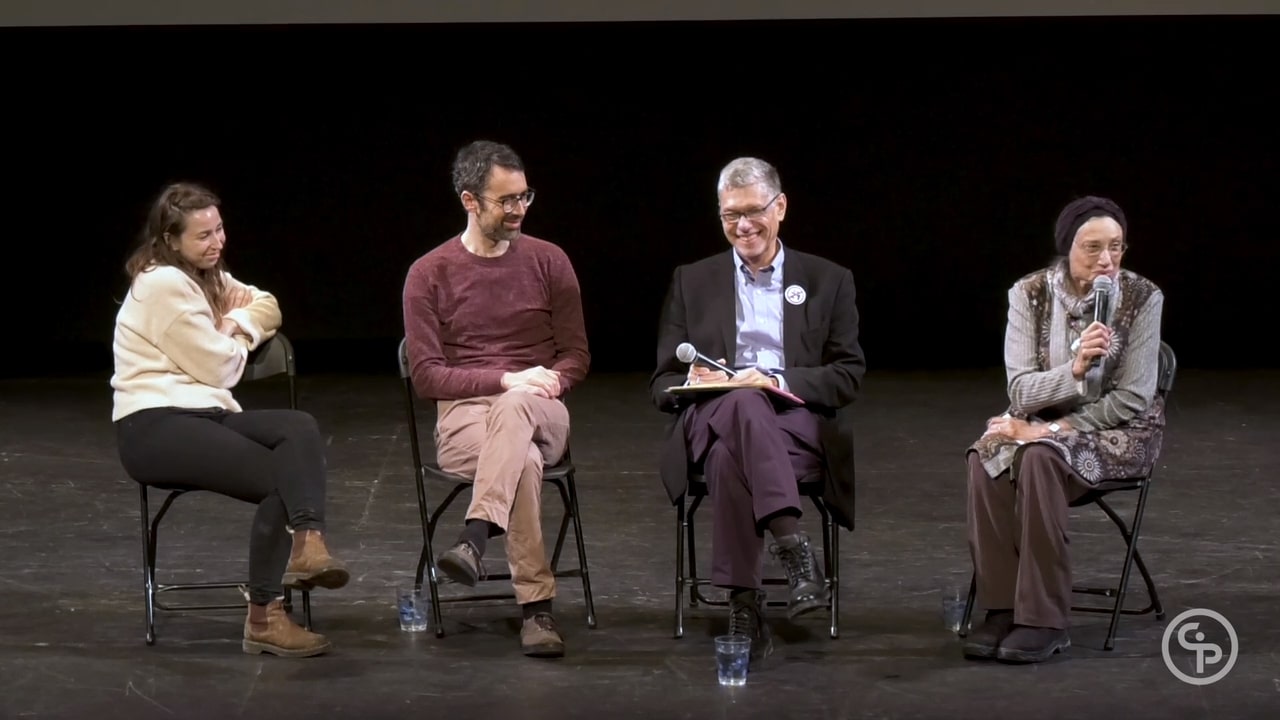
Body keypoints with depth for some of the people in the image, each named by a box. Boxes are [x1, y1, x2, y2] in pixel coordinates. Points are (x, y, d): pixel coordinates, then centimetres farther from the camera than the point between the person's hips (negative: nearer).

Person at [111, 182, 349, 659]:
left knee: (299, 428, -21)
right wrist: (236, 338, 14)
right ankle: (264, 617, -16)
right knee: (277, 477, -23)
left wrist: (236, 324, 0)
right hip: (154, 426, -8)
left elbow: (267, 307, 22)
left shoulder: (207, 277, 19)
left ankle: (308, 545, -40)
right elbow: (219, 367, -9)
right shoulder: (164, 284, -11)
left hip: (202, 412, 8)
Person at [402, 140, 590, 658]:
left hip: (540, 414, 1)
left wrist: (549, 383, -12)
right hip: (463, 414, -1)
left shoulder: (548, 262, 10)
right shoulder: (429, 274, 4)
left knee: (513, 409, -39)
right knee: (524, 460, -38)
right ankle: (536, 607, -39)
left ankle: (475, 539, -55)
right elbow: (425, 375, -2)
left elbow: (576, 356, 12)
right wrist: (506, 379, -16)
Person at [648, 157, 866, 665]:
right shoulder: (692, 282, 19)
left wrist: (778, 381, -13)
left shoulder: (828, 281, 16)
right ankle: (793, 548, -47)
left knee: (732, 458, -38)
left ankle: (744, 603, -42)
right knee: (742, 404, -39)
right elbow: (662, 386, 16)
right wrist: (693, 382, -10)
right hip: (711, 419, 1)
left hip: (799, 422, -1)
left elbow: (848, 377, 5)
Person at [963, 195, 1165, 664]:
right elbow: (1021, 391, -10)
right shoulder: (1030, 293, -6)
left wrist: (1051, 430, -18)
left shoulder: (1142, 297, -12)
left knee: (1040, 458, -34)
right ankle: (1002, 608, -24)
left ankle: (1043, 619, -31)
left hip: (1116, 430, -3)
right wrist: (1074, 367, -30)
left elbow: (1132, 399, -14)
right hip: (1044, 421, 3)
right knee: (987, 457, -30)